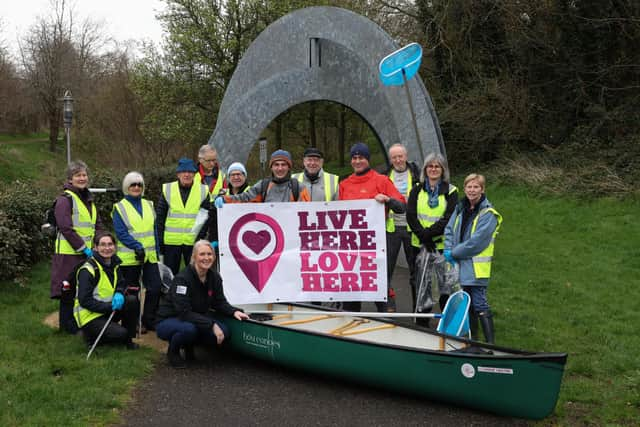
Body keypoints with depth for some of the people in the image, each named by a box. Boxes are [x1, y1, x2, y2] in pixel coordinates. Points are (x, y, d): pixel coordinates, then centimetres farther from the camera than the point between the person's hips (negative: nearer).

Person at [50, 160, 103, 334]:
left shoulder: (89, 199, 17)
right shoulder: (65, 199, -10)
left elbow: (97, 225, 19)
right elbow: (66, 228, -17)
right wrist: (83, 247, -16)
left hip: (87, 253, 8)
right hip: (69, 253, -7)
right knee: (69, 289, 0)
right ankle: (68, 325, 11)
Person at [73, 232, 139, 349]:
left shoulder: (114, 264, 5)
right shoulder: (88, 270, -19)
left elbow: (120, 285, 15)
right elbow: (85, 301, -20)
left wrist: (119, 294, -11)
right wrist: (110, 307, -25)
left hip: (107, 311, 7)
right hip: (89, 317, -7)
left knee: (132, 301, -15)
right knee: (120, 333, -26)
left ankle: (127, 340, -1)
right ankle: (92, 336, 2)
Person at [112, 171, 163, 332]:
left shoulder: (148, 205, 13)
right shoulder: (120, 208, -3)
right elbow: (121, 232, -12)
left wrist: (157, 251, 10)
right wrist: (137, 246, -23)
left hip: (150, 256, 5)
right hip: (130, 257, -4)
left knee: (155, 288, 0)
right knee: (132, 291, 4)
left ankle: (149, 320, 14)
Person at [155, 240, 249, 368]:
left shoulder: (215, 277, -5)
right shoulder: (182, 278, -25)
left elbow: (220, 302, 3)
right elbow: (184, 313, -29)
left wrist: (234, 312, -18)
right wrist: (211, 324, -33)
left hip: (196, 319, 6)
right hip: (168, 321, -6)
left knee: (223, 331, -19)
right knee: (189, 329, -39)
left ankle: (189, 345, 8)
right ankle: (173, 351, -5)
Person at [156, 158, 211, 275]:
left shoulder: (203, 191, 3)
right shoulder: (167, 189, 3)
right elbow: (159, 217, 5)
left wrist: (200, 237, -5)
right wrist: (159, 240, 1)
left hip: (193, 242, 0)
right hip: (171, 242, 0)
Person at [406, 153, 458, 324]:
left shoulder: (450, 191, 2)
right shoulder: (417, 191, 10)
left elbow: (449, 219, -8)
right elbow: (410, 216, 0)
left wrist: (428, 233, -16)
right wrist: (424, 237, -13)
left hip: (443, 245, -2)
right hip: (419, 245, 3)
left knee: (446, 284, -6)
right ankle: (421, 322, 15)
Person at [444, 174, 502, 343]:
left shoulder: (488, 214, -13)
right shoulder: (461, 208, 10)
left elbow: (476, 242, -18)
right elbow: (449, 229, 12)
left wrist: (454, 253, -11)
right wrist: (448, 249, -4)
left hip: (477, 267, -7)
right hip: (462, 265, 7)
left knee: (479, 304, -10)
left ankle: (491, 341, -7)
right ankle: (472, 337, 26)